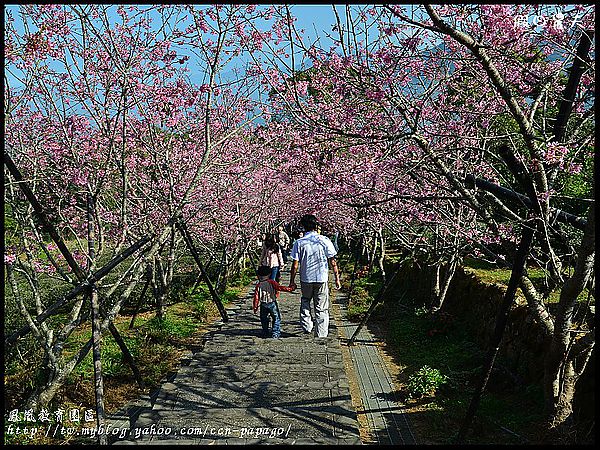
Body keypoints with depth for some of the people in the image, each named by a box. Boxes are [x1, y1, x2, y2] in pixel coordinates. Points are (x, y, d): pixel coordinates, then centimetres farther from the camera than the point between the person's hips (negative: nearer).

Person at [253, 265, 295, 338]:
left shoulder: (258, 285, 0)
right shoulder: (271, 282, -6)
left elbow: (256, 297, 0)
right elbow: (280, 287, -14)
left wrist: (255, 307, 7)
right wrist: (290, 289, -10)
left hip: (263, 305, 2)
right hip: (272, 304, -2)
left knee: (264, 320, 18)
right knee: (277, 318, 10)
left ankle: (265, 333, 22)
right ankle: (275, 333, 4)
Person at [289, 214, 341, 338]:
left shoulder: (299, 243, -7)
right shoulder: (324, 240, -5)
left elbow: (295, 265, -6)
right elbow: (333, 262, -4)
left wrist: (292, 281, 4)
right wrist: (337, 279, 4)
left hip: (305, 279, 0)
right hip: (322, 278, 0)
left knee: (305, 300, 26)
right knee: (321, 308, 9)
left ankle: (307, 326, 19)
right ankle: (322, 335, 13)